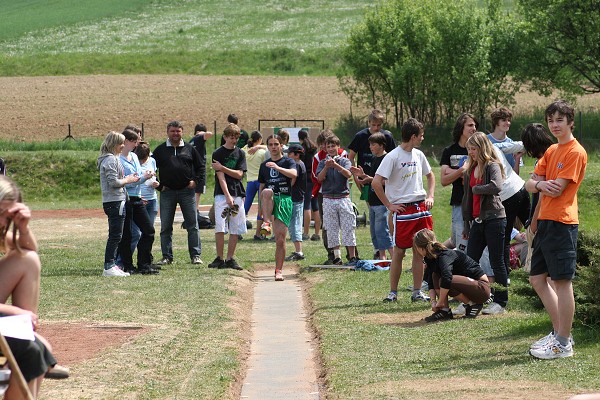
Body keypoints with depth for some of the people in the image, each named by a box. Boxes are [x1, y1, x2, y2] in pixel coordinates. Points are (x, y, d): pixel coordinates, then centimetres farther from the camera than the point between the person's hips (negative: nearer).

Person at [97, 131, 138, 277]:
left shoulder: (113, 158, 19)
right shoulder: (110, 160, -14)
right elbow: (113, 182, -20)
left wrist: (127, 179, 11)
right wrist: (127, 180, -6)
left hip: (113, 201, 11)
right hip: (114, 201, -11)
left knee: (115, 236, 12)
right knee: (115, 235, -9)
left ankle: (111, 265, 15)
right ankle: (109, 267, -9)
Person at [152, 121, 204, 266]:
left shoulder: (190, 149, 8)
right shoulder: (160, 150, 7)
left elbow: (199, 167, 15)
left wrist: (195, 181, 1)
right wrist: (159, 186, 1)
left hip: (187, 191, 0)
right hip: (167, 192, 0)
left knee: (192, 225, -1)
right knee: (165, 227, 2)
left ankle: (195, 255, 3)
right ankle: (167, 256, 9)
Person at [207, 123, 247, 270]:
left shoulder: (240, 153, 10)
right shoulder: (218, 154, 0)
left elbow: (239, 174, 2)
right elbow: (221, 176, -7)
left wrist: (222, 168, -8)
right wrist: (228, 197, -14)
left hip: (237, 195, 4)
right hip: (222, 194, -4)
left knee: (235, 230, 1)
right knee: (220, 228, -12)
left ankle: (230, 259, 7)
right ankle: (219, 258, -5)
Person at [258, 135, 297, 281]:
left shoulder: (288, 162, 6)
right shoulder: (264, 165, 17)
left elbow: (294, 174, -17)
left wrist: (277, 167, -30)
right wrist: (261, 207, 14)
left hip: (284, 200, -2)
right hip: (269, 201, 2)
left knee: (281, 239, -5)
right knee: (267, 191, -37)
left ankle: (279, 270, 4)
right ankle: (266, 223, -35)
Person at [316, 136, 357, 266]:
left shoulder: (344, 161, 4)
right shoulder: (323, 162, 9)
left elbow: (348, 174, -14)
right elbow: (319, 178, -4)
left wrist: (336, 165, -27)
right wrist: (326, 167, -20)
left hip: (343, 198, -2)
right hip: (328, 200, 2)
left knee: (348, 228, -4)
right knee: (331, 230, 2)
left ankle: (352, 257, -3)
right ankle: (336, 256, 7)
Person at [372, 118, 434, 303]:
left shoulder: (418, 155, 11)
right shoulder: (393, 157, -12)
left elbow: (430, 175, 28)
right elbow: (376, 183, -16)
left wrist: (430, 196, 13)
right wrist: (389, 206, -12)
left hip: (421, 208, 6)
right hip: (403, 209, -6)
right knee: (399, 251, -1)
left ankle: (417, 292, 13)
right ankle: (393, 292, 7)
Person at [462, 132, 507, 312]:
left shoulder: (493, 166, -8)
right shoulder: (470, 170, 14)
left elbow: (497, 187, -28)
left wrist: (476, 189, -13)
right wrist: (466, 223, 18)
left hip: (494, 219, -7)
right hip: (477, 221, 7)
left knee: (497, 263, 0)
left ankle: (501, 302, 7)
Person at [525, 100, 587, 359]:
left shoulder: (576, 152, -10)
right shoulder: (551, 151, 17)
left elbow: (557, 190, -16)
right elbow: (530, 184, 10)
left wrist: (537, 183, 1)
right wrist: (540, 184, -13)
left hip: (562, 223, -9)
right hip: (545, 221, 9)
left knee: (562, 282, -6)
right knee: (537, 279, 13)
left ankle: (563, 343, -1)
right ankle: (559, 331, 22)